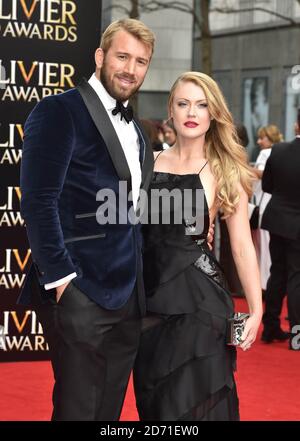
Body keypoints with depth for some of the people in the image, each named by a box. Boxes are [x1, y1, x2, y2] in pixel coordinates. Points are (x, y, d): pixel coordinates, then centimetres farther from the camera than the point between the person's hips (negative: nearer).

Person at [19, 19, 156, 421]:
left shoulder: (134, 130, 17)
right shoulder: (59, 112, -9)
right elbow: (38, 202, -16)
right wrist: (61, 278, -19)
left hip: (127, 296, 8)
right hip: (81, 295, -8)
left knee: (109, 410, 13)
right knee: (78, 410, 0)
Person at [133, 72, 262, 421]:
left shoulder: (224, 173, -3)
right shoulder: (150, 163, 6)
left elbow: (242, 246, -4)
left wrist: (255, 310, -9)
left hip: (198, 297, -3)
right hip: (150, 294, 4)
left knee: (192, 402, 1)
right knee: (152, 399, 13)